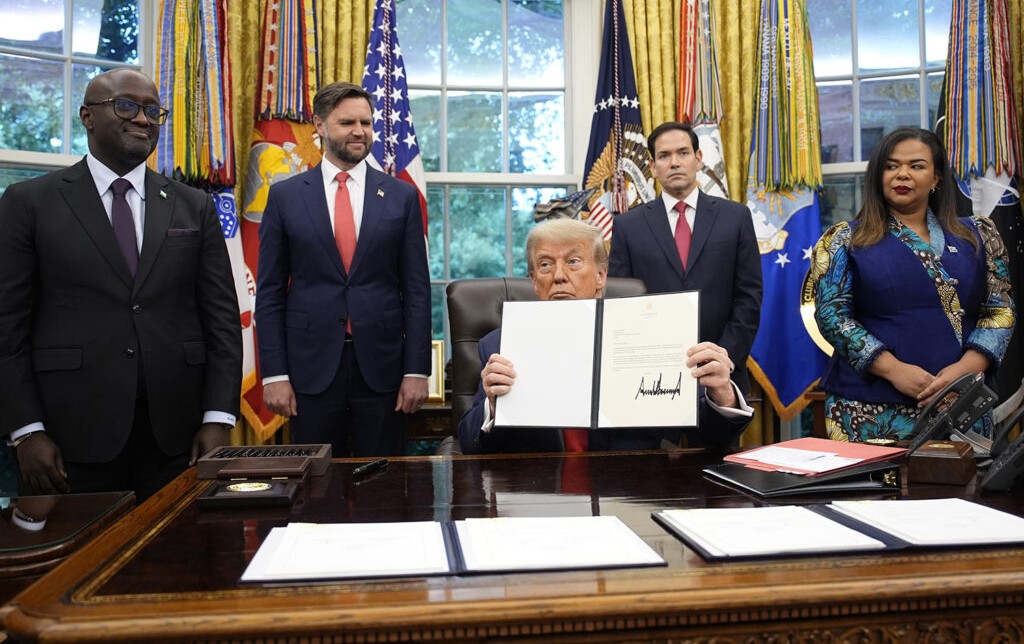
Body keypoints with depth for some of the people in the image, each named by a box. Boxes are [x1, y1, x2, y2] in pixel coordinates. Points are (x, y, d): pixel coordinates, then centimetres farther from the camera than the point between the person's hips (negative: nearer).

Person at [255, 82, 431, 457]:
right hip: (311, 366, 0)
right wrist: (274, 373, -3)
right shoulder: (285, 196, 3)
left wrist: (417, 370, -3)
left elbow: (416, 289, 2)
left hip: (382, 367, 0)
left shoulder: (401, 196, 4)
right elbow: (269, 292, 3)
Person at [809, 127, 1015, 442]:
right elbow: (831, 313, -4)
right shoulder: (846, 240, 3)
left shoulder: (977, 236, 11)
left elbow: (999, 311, 8)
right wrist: (893, 368, -15)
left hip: (962, 403, 3)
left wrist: (966, 367, -10)